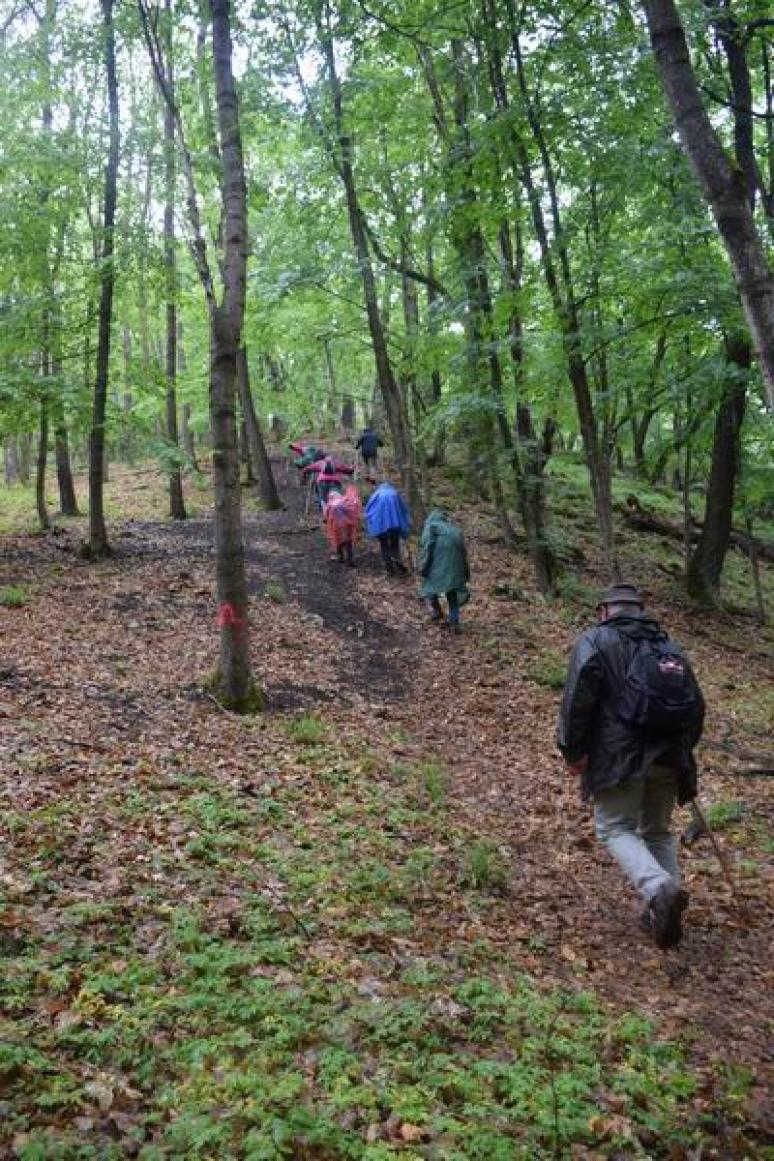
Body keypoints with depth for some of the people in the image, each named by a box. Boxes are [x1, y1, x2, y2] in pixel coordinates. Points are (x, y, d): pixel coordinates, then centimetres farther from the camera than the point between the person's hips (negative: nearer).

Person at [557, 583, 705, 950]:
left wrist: (573, 749, -7)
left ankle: (660, 890, -20)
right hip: (668, 757, 6)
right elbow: (696, 705, 20)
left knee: (616, 828, 3)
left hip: (621, 755, -5)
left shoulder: (595, 640, 3)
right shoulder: (670, 647, 20)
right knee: (658, 831, 19)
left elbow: (578, 695, -12)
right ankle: (665, 912, 15)